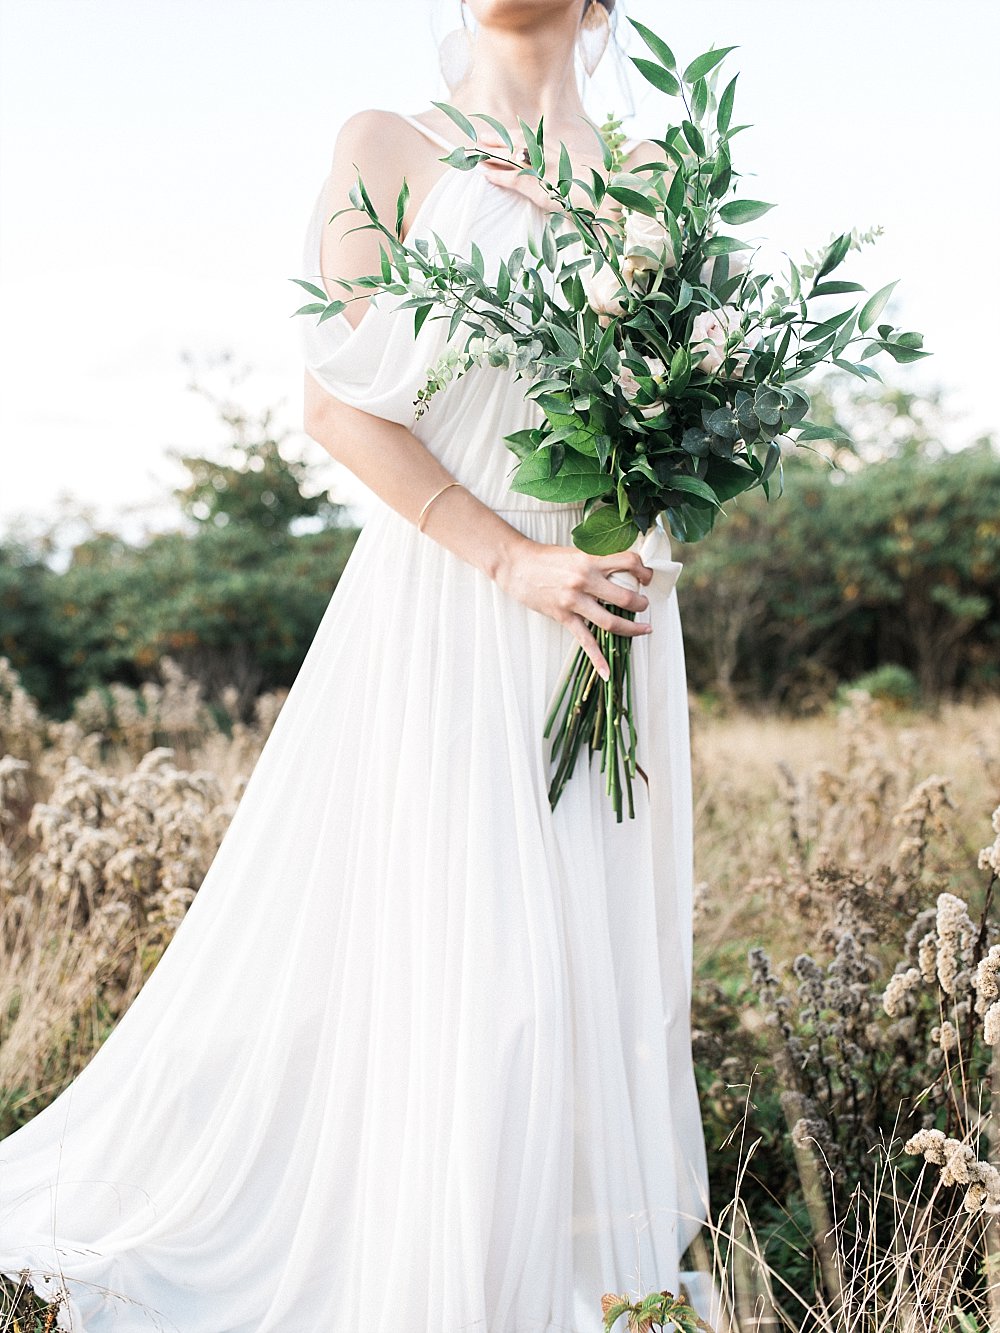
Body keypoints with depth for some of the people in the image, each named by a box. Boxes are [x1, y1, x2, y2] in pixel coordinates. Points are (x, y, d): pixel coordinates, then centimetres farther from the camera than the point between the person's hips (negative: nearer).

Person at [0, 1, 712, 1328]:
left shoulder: (649, 171, 14)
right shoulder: (389, 146, 2)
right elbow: (340, 399, -6)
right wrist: (513, 560, -15)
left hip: (614, 609, 5)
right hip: (449, 604, -4)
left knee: (601, 954, 8)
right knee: (434, 954, -5)